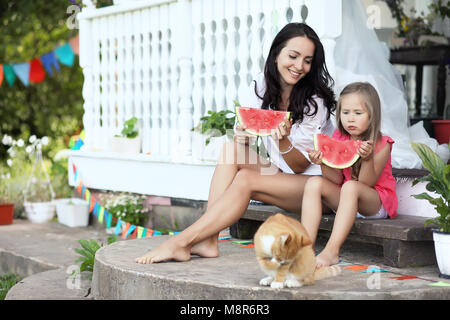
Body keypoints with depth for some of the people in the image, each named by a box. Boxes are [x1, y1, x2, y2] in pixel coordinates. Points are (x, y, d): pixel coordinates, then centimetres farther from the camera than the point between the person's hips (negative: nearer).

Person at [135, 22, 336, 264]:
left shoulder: (315, 100, -14)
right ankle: (208, 241, -27)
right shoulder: (261, 87, -1)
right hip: (279, 174, 6)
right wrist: (241, 135, -26)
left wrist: (283, 141, -35)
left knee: (245, 179, -27)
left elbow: (300, 165, -15)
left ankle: (181, 242, -29)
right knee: (231, 150, -17)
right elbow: (242, 140, -3)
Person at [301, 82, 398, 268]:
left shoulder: (381, 145, -11)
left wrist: (367, 158, -35)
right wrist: (323, 162, -22)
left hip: (375, 204, -5)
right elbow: (336, 179, -3)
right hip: (344, 199, 5)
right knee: (314, 183, -19)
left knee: (351, 187, -36)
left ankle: (332, 251, -44)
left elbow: (366, 183, -18)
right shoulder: (338, 139, 2)